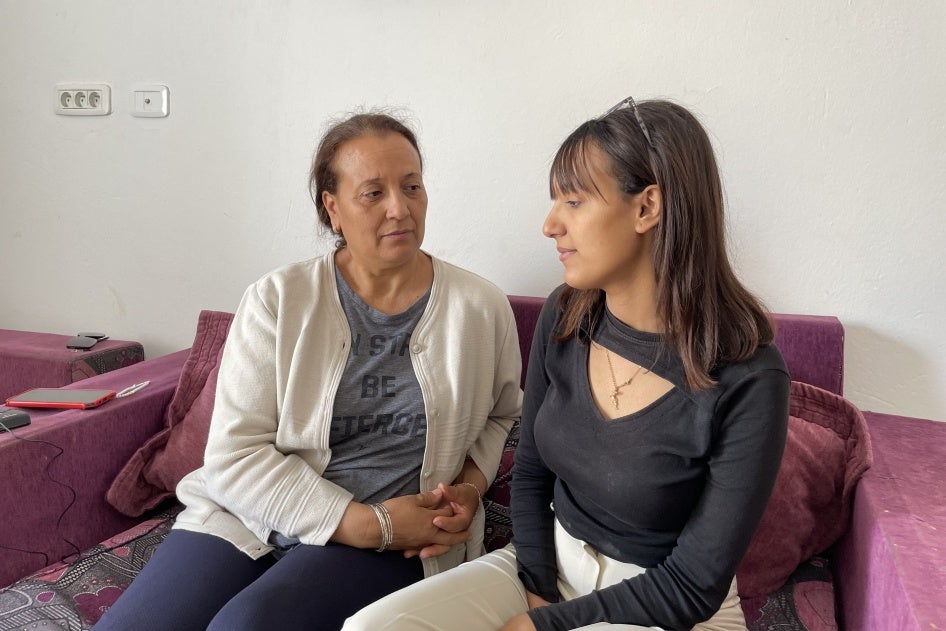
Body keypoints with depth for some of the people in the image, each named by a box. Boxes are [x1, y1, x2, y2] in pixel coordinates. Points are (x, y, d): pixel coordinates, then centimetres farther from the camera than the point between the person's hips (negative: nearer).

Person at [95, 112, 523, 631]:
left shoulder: (481, 309, 1)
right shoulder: (277, 300, -3)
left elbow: (502, 413, 20)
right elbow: (234, 453, -8)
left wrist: (471, 485, -2)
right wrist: (366, 523, -16)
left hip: (392, 544, -1)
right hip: (248, 516, 2)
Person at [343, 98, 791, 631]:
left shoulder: (748, 381, -21)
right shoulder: (565, 317, -5)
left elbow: (693, 586, -16)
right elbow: (531, 470, 5)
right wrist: (536, 587, -6)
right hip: (552, 563, 5)